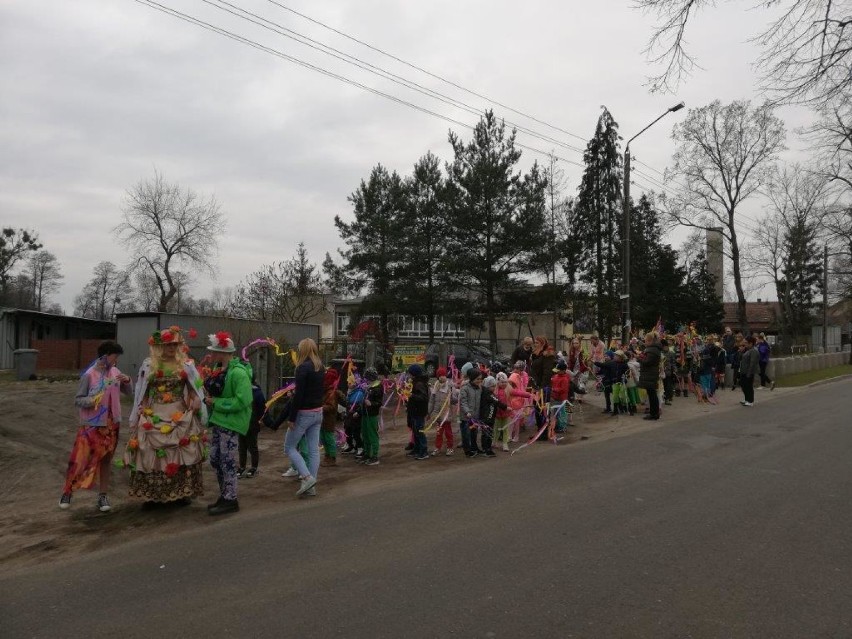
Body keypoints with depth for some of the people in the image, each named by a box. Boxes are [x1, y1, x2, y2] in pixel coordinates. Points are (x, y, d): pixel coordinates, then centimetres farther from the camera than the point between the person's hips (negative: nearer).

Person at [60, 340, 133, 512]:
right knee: (80, 458, 1)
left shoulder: (115, 372, 1)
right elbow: (77, 400, -10)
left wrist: (127, 381, -9)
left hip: (111, 423, 5)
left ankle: (103, 496, 18)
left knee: (106, 459, 10)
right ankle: (67, 492, 22)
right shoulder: (89, 374, -14)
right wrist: (92, 400, -28)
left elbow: (128, 393, 10)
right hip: (91, 424, -5)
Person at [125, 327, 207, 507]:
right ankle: (152, 493, 13)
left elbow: (195, 388, 4)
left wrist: (196, 401, -14)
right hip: (154, 417, 1)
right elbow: (143, 393, 7)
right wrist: (142, 412, -1)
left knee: (182, 453, -1)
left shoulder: (186, 364, 3)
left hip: (180, 416, 0)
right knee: (153, 454, 2)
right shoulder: (149, 365, 4)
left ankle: (183, 491, 9)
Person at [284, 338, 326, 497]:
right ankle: (311, 487, 12)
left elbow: (298, 395, -19)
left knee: (289, 447, 6)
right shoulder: (321, 367, 8)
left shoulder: (303, 367, -16)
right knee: (314, 449, 8)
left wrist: (291, 418, -15)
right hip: (318, 412, 7)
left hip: (304, 413, -7)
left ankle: (307, 477, -6)